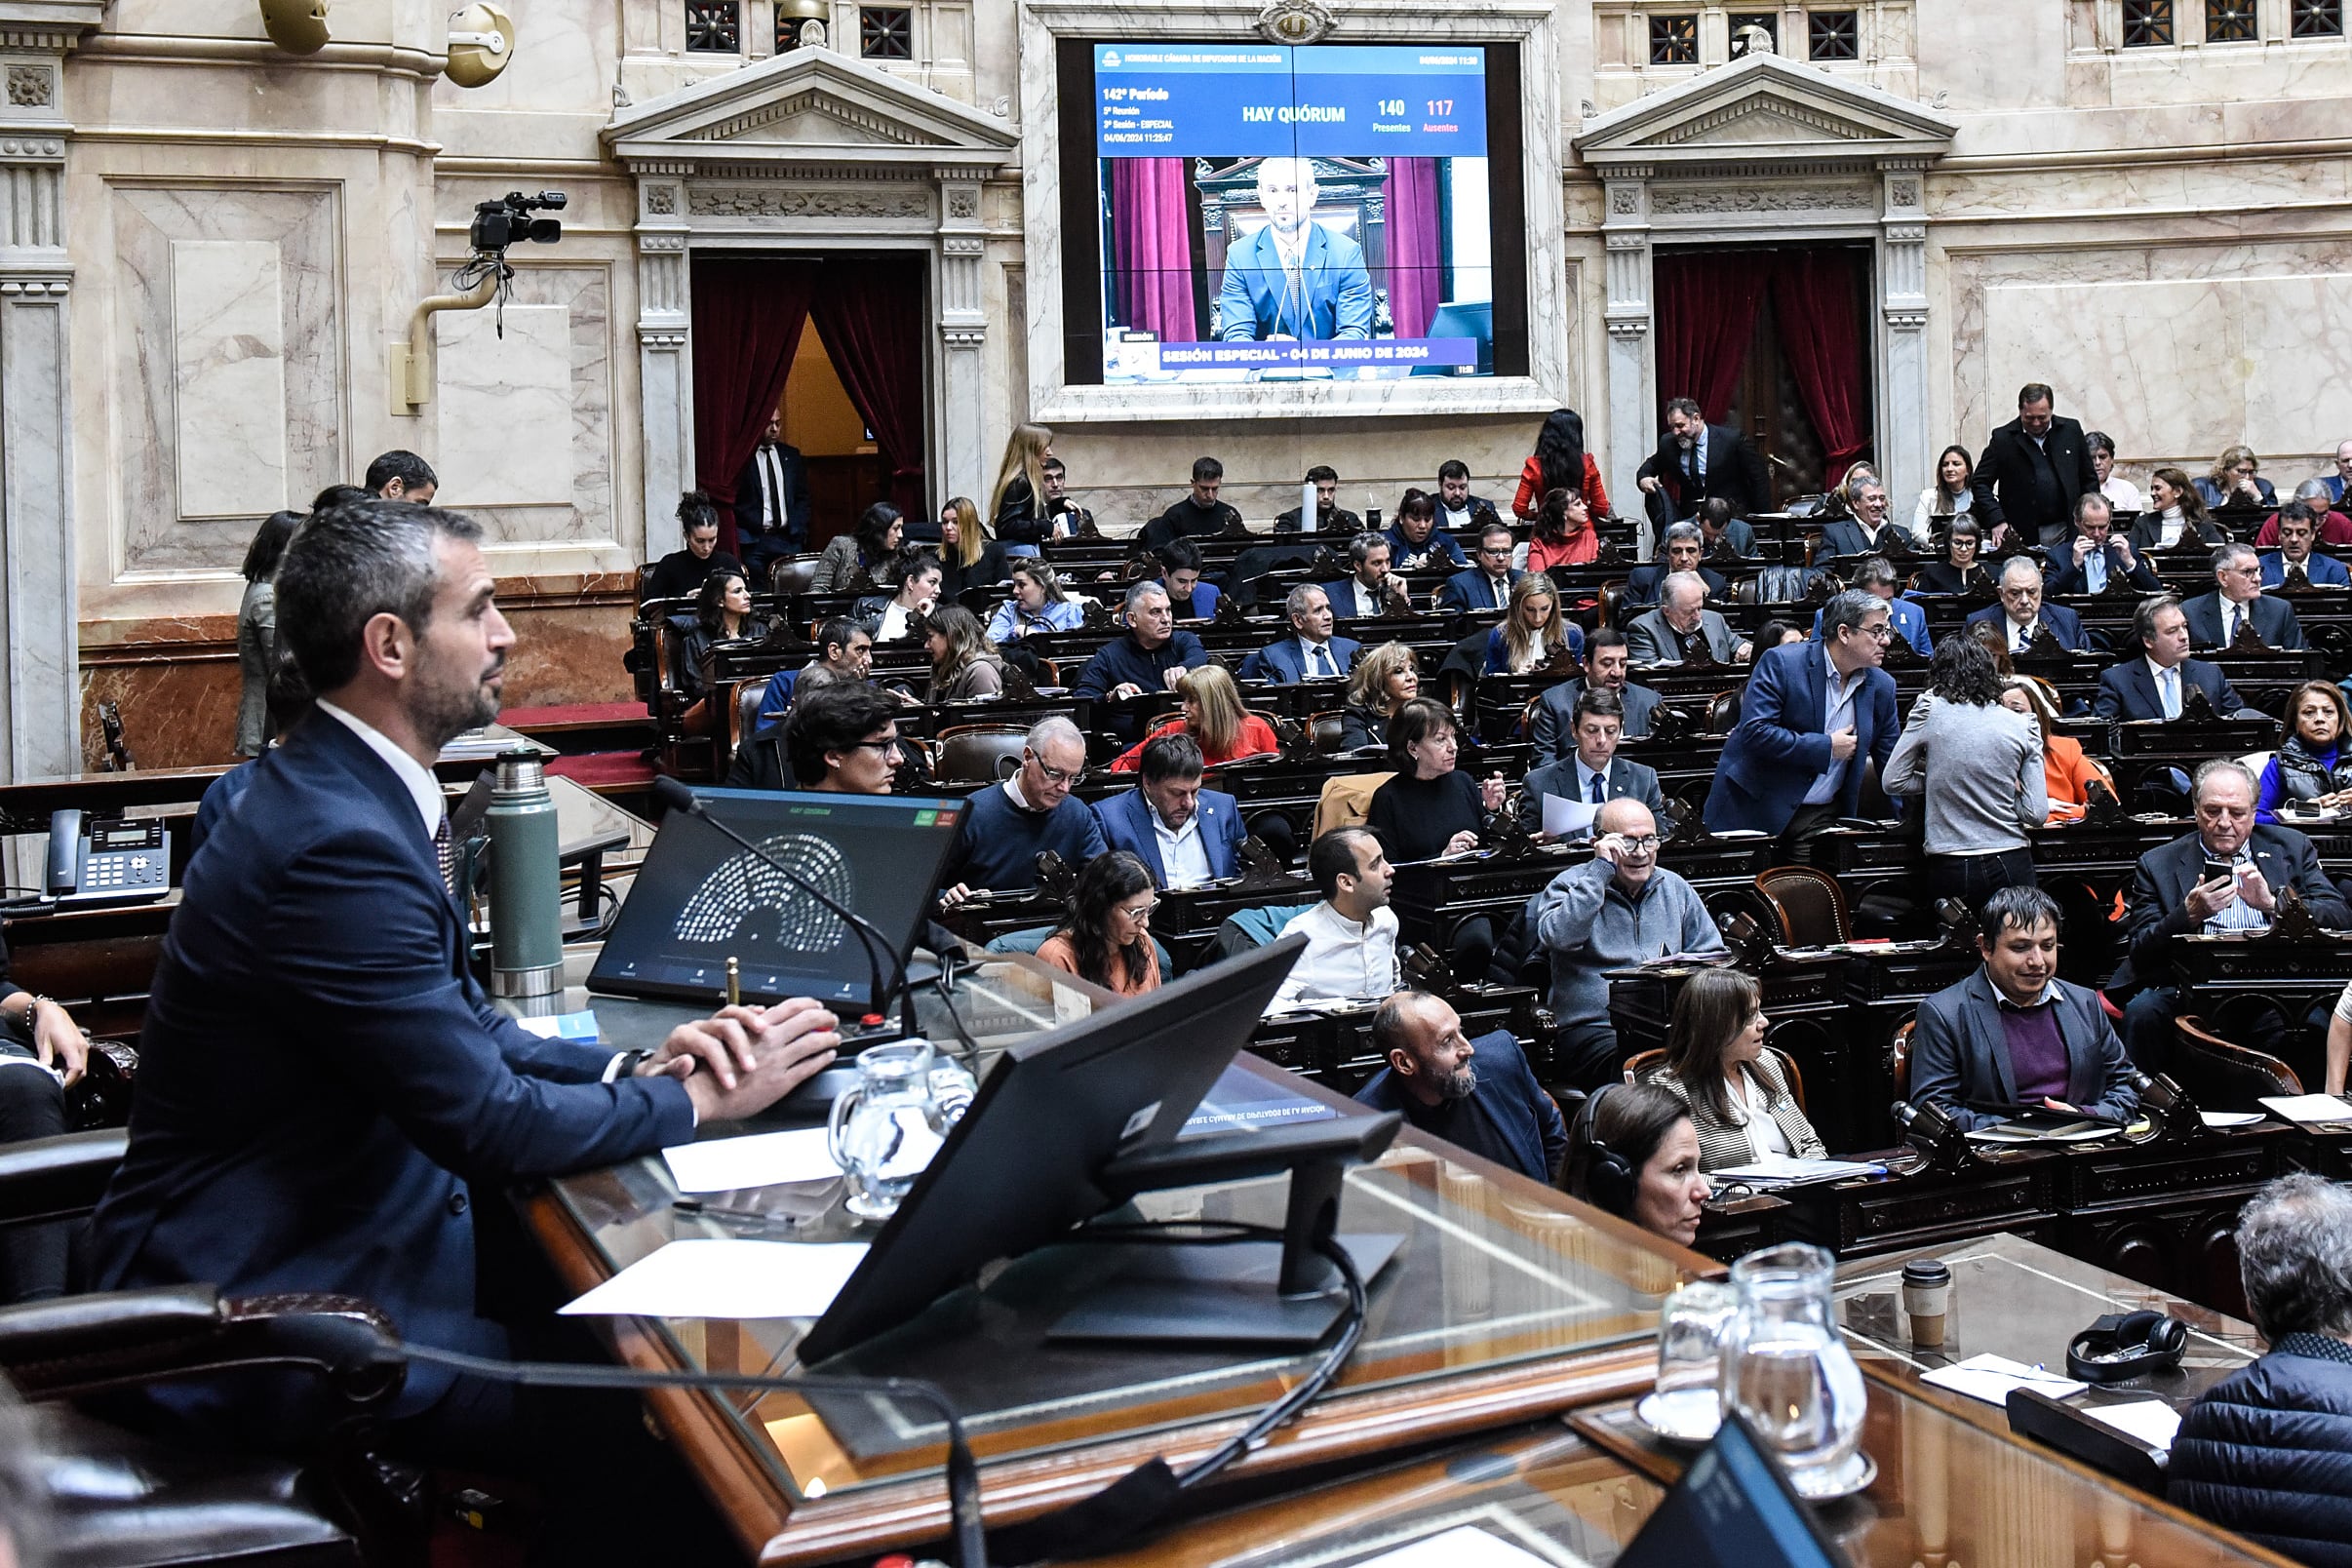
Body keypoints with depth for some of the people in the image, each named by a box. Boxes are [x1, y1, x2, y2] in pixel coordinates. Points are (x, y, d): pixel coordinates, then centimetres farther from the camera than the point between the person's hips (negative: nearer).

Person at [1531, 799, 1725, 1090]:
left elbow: (1712, 956, 22)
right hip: (1593, 1030, -4)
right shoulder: (1570, 885, 5)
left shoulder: (1674, 887, 19)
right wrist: (1600, 869, -13)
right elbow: (1558, 937, -17)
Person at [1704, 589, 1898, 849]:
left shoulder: (1882, 686, 5)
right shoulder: (1781, 663, -12)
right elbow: (1754, 731, -22)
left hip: (1821, 818, 4)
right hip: (1754, 811, -4)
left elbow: (1891, 763, 10)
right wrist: (1826, 747, -17)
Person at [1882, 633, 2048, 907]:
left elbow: (1893, 781, 3)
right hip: (2011, 865, 1)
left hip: (1949, 870, -1)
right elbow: (2037, 814, 0)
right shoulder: (2023, 726, 3)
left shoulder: (1929, 710, -2)